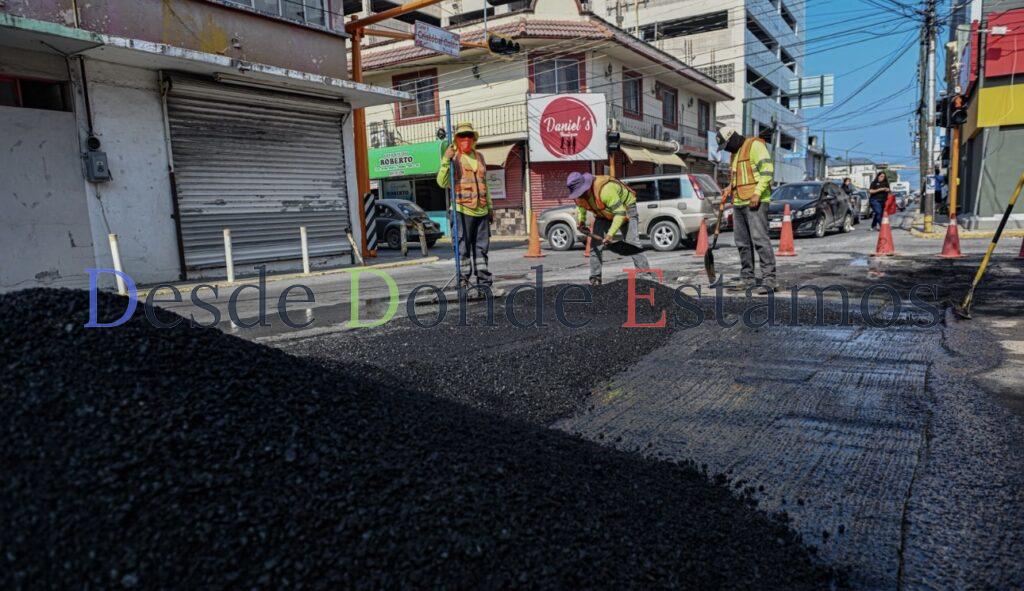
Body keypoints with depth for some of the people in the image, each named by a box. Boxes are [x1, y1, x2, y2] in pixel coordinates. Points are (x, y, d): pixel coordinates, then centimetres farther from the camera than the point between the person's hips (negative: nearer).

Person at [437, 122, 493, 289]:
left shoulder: (479, 157, 17)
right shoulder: (453, 157, -2)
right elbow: (442, 182, -15)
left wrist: (490, 207, 22)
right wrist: (446, 160, -27)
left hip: (481, 211, 6)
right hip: (462, 210, -6)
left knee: (482, 247, 10)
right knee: (463, 247, -2)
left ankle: (484, 280, 18)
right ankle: (463, 280, 4)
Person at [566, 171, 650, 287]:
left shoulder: (604, 189, -40)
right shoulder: (578, 194, -16)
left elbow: (620, 212, -37)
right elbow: (581, 206, 9)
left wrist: (611, 234, -42)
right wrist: (581, 220, -10)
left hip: (625, 209, -7)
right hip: (604, 214, 7)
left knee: (632, 243, -16)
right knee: (596, 243, -4)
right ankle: (595, 277, 2)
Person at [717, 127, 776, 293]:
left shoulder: (755, 145, -4)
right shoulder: (735, 153, 24)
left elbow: (767, 169, -13)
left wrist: (757, 193, -20)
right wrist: (730, 188, 13)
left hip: (755, 202, -9)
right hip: (738, 203, 9)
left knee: (760, 239, -14)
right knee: (742, 242, 9)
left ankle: (769, 278, -13)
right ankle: (747, 278, 15)